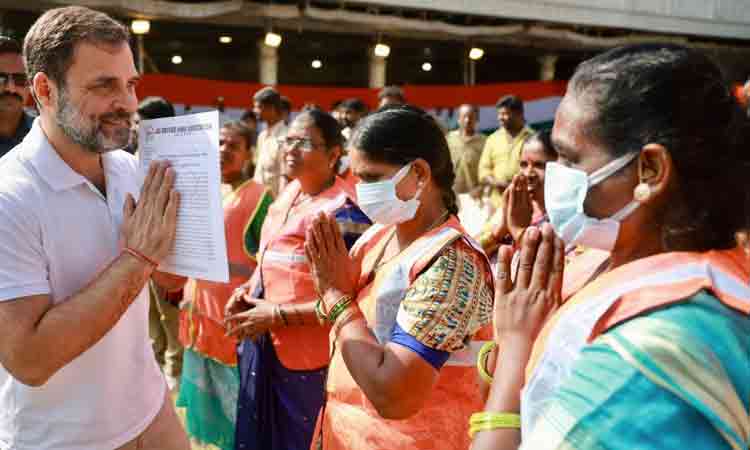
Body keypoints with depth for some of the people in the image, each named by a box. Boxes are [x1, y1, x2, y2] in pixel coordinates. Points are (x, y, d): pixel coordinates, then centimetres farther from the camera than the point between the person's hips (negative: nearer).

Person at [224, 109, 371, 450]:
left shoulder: (344, 210, -19)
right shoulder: (288, 194, 7)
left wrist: (278, 315, -20)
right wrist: (247, 291, 4)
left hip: (306, 357, -8)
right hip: (262, 343, 8)